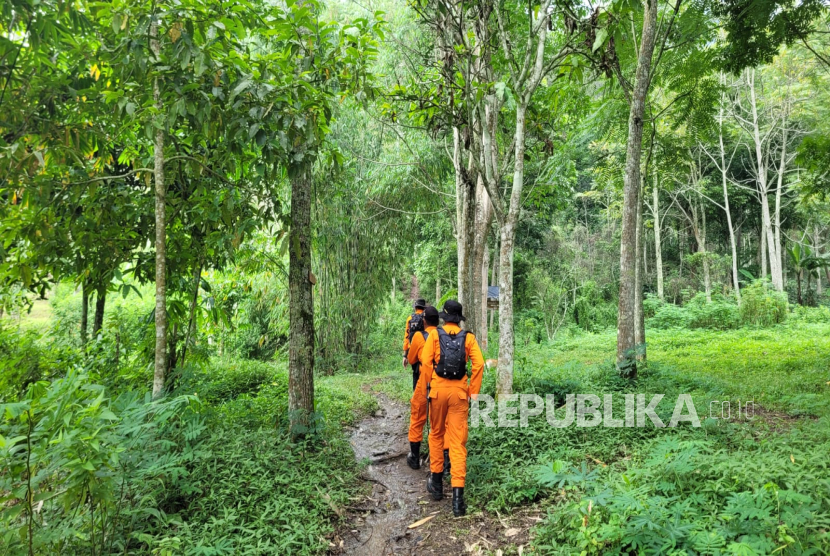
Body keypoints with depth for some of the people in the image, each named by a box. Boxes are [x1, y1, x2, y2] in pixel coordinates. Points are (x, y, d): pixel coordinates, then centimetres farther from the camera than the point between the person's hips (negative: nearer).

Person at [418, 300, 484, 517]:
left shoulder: (435, 334, 1)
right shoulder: (468, 337, 3)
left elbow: (426, 362, -8)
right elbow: (479, 364, -7)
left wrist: (429, 385, 5)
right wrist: (474, 391, 0)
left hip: (438, 389, 0)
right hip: (460, 391, 0)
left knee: (436, 435, 20)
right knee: (458, 441, 2)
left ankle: (436, 482, 29)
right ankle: (457, 494, -5)